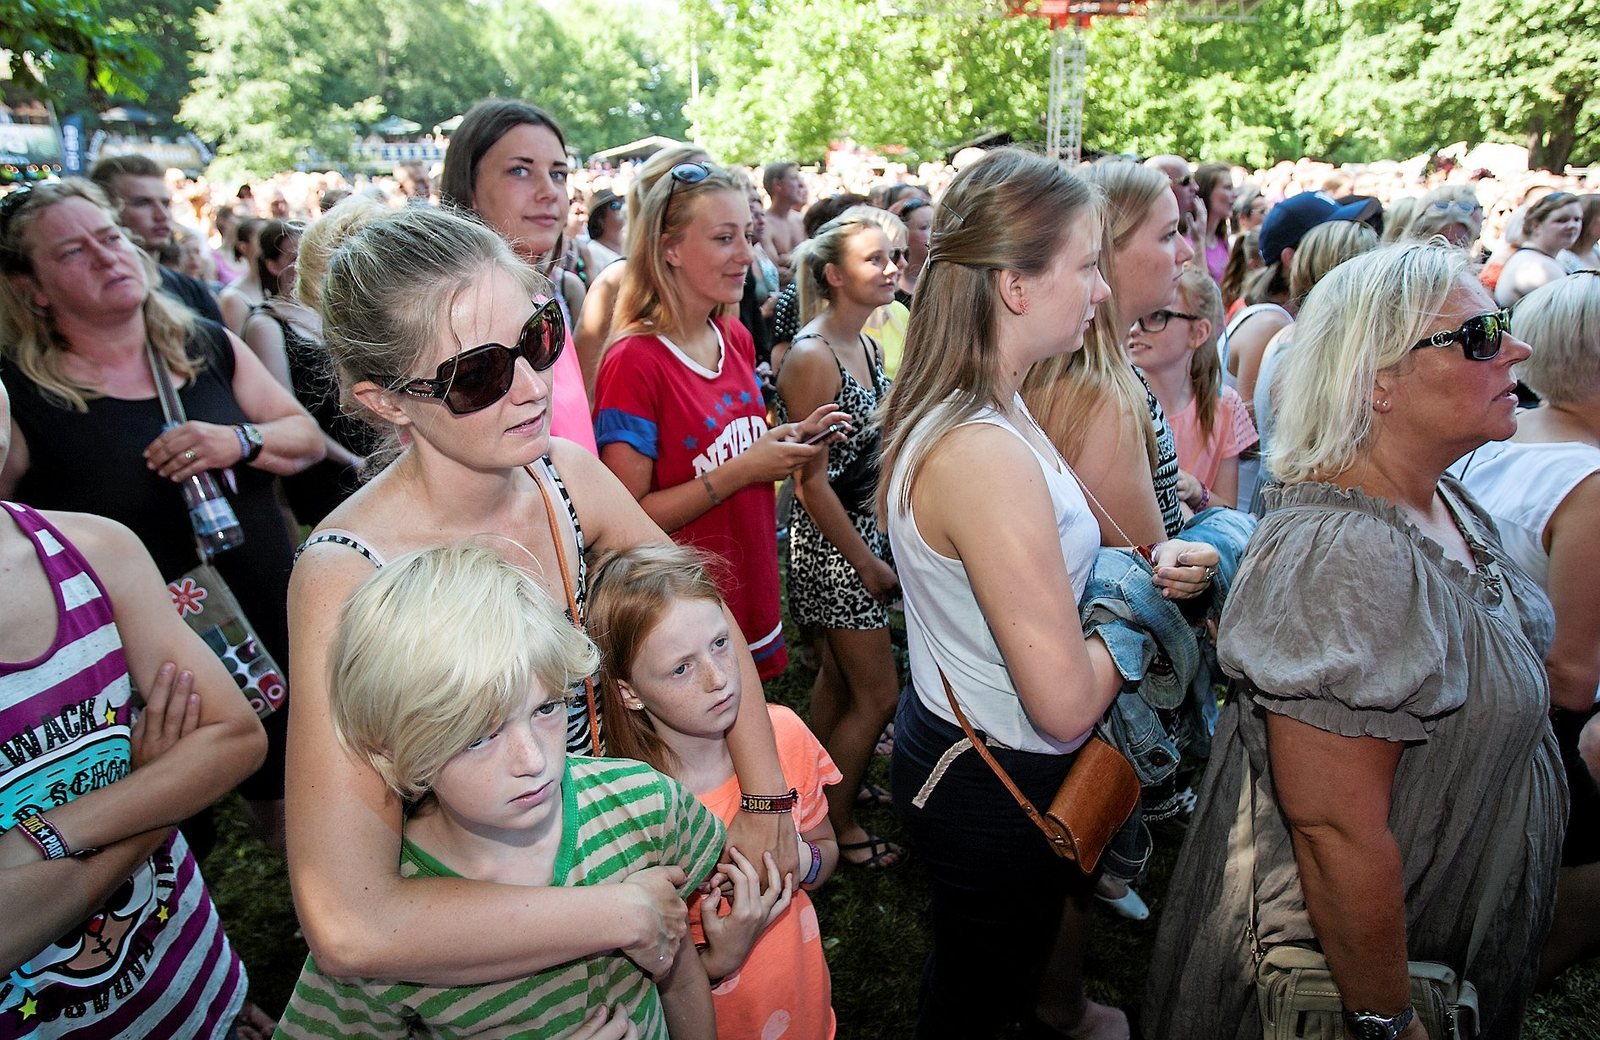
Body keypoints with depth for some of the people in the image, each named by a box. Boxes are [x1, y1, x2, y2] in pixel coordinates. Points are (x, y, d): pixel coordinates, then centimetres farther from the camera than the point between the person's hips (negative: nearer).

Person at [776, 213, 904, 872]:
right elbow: (811, 481, -21)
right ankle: (836, 825, 21)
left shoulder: (867, 346, 7)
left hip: (865, 527, 8)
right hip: (831, 541, -8)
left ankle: (830, 786, 40)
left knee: (838, 675, 21)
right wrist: (867, 563, -15)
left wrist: (882, 542, 13)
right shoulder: (812, 356, -21)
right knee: (879, 695, 2)